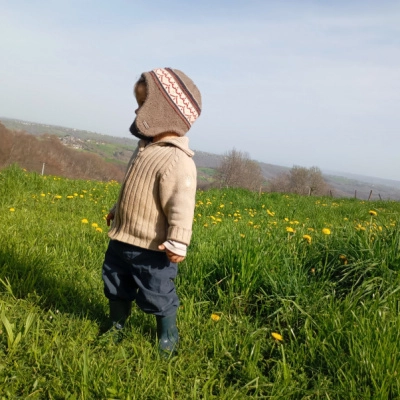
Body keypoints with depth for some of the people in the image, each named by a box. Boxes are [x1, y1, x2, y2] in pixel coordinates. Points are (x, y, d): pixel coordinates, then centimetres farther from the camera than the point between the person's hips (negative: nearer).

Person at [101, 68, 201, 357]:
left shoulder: (177, 160, -26)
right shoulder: (147, 145, 6)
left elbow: (181, 205, -29)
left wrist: (178, 243, -31)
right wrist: (118, 210, 28)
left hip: (152, 248, -9)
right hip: (122, 238, 9)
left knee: (157, 295, 9)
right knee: (115, 285, 23)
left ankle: (169, 337, 33)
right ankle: (116, 327, 46)